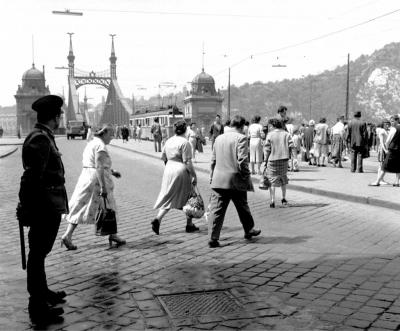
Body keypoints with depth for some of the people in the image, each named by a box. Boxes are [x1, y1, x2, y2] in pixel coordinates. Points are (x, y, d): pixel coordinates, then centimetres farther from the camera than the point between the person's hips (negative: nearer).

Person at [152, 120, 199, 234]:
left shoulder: (169, 141, 9)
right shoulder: (185, 142, -12)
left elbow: (163, 158, 15)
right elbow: (187, 162, -15)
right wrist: (194, 175, -9)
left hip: (168, 170, 6)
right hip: (181, 171, -6)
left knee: (167, 198, 10)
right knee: (189, 198, 10)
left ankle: (157, 219, -10)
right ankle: (189, 225, 18)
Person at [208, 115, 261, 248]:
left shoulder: (219, 138, 10)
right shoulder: (241, 138, -9)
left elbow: (213, 160, 15)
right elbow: (242, 161, -17)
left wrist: (212, 177, 21)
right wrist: (247, 177, -8)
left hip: (218, 180, 4)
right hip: (235, 180, -4)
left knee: (216, 209, 2)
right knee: (242, 207, 16)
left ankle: (214, 238, -3)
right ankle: (249, 230, 34)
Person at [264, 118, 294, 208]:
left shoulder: (270, 134, -7)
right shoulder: (286, 134, 2)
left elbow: (267, 149, -8)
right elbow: (291, 146, -5)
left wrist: (266, 160, 0)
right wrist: (287, 154, 10)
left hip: (272, 160, -3)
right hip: (284, 159, 3)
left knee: (272, 180, 4)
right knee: (283, 179, 21)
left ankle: (272, 201, -2)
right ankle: (284, 199, 27)